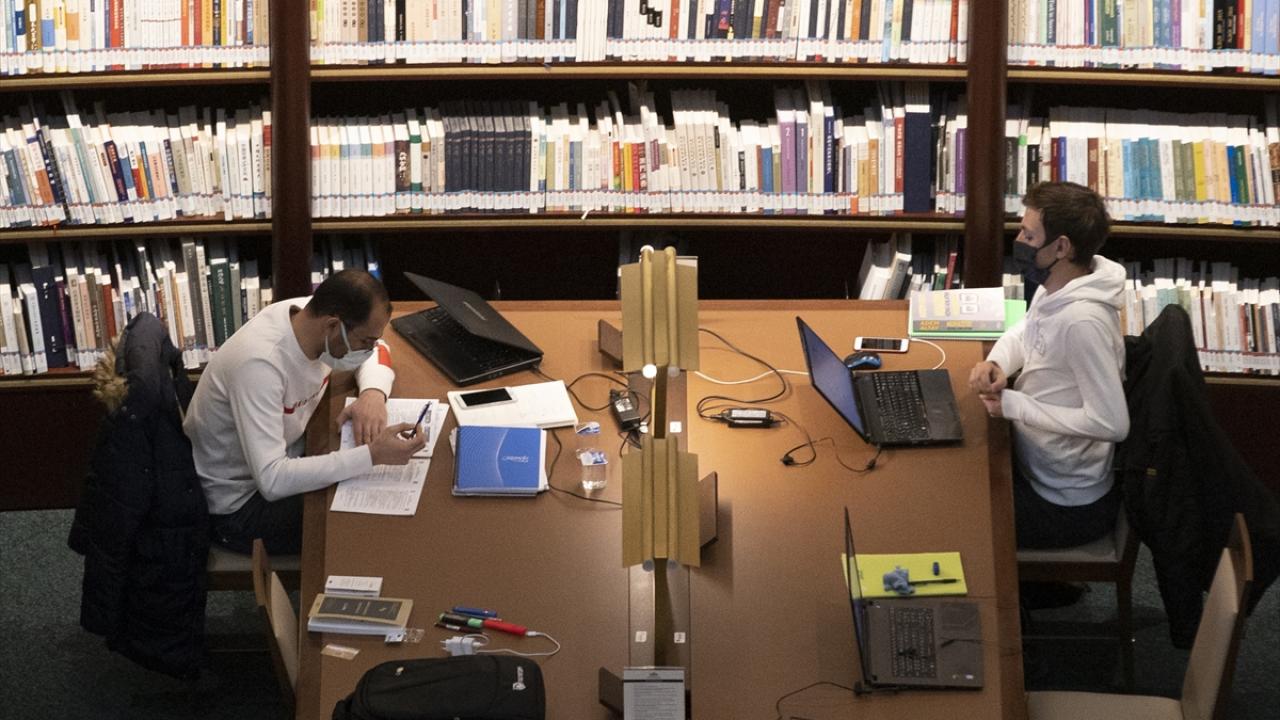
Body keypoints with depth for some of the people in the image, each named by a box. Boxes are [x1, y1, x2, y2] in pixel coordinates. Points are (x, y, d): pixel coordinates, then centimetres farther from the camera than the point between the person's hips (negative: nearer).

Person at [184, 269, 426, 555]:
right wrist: (371, 455, -43)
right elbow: (272, 480, -41)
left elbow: (378, 350, 9)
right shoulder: (259, 364, -36)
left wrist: (374, 392, -15)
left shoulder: (311, 312, -13)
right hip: (236, 506, -8)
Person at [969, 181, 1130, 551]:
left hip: (1065, 505, -9)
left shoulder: (1082, 320, -30)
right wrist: (995, 364, -5)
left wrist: (1014, 404, -23)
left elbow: (1111, 423, -31)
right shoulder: (1056, 288, -2)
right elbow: (1023, 333, 19)